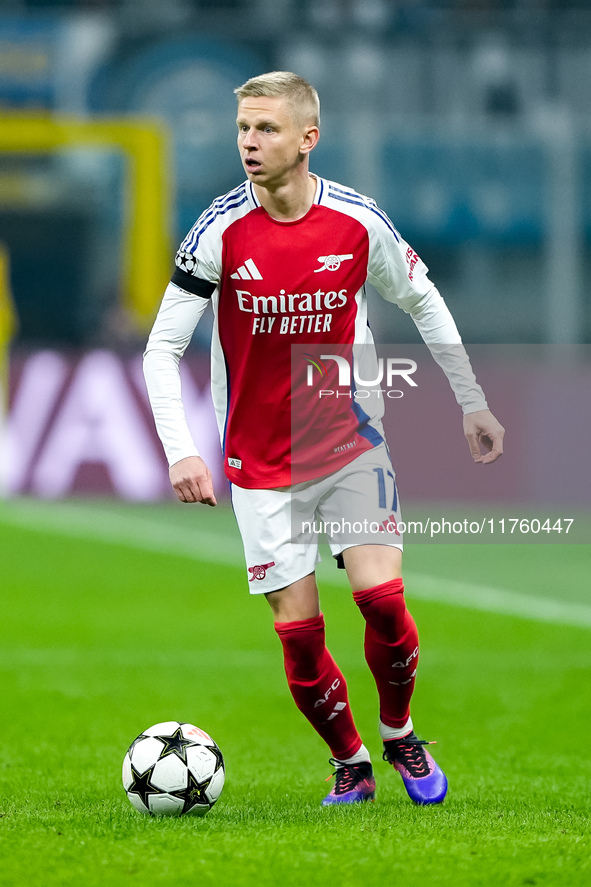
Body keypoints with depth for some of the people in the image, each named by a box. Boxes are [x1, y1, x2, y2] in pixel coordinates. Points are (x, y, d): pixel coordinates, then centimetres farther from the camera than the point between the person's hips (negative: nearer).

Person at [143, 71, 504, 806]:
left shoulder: (359, 223, -9)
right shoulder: (220, 232, -13)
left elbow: (424, 303, 9)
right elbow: (162, 348, -9)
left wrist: (473, 405, 11)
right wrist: (180, 451, -20)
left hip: (350, 442, 1)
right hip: (261, 462, 0)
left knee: (382, 597, -13)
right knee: (298, 631, -3)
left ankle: (398, 735, 14)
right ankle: (350, 764, 20)